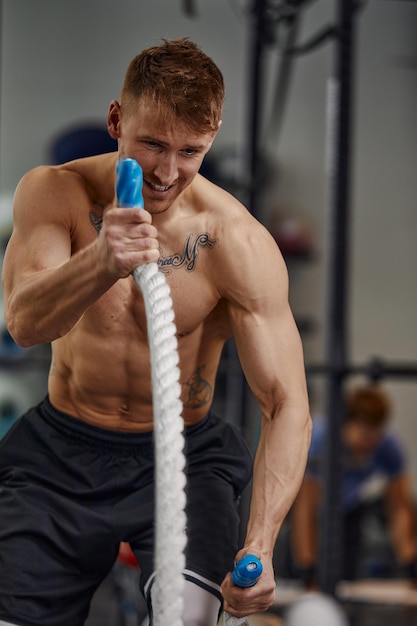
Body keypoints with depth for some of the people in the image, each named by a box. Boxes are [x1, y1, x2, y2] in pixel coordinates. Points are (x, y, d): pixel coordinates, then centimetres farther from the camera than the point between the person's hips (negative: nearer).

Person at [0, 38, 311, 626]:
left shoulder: (238, 242, -15)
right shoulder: (54, 192, -10)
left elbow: (287, 407, -17)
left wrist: (260, 544, -32)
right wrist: (102, 262, -47)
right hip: (61, 451, 2)